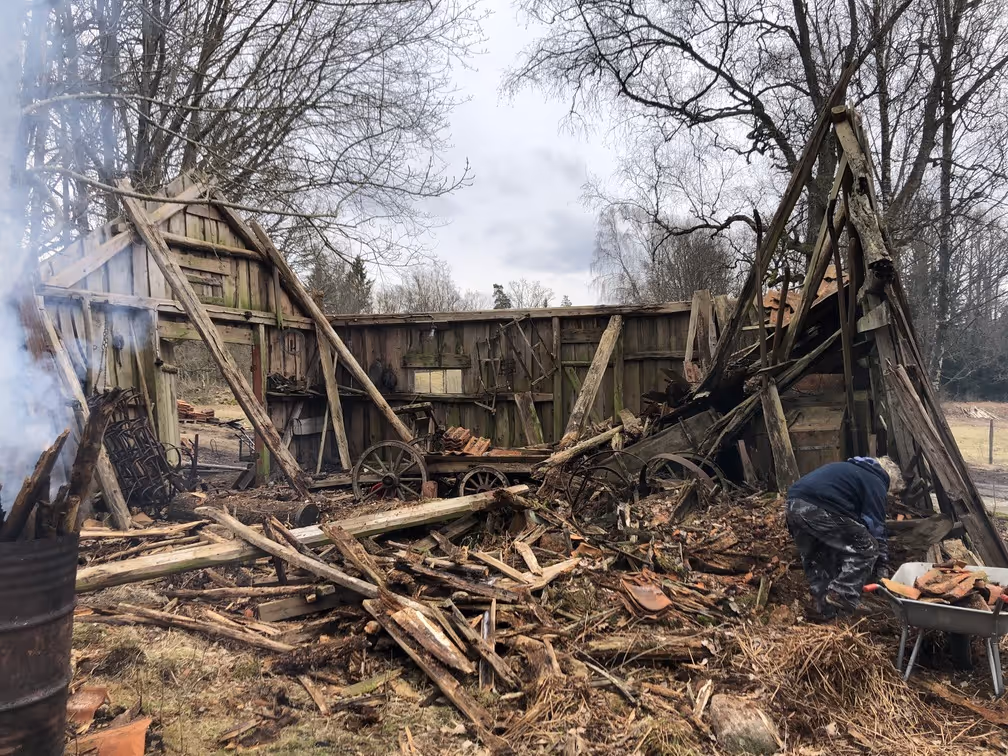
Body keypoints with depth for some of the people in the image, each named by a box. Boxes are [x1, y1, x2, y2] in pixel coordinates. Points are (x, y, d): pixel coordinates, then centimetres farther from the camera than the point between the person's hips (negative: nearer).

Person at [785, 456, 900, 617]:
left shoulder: (852, 469, 36)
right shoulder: (875, 483, 11)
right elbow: (876, 528, 8)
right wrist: (882, 567, 17)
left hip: (793, 504, 8)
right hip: (820, 509, -8)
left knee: (814, 558, 25)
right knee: (865, 547, 7)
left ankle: (826, 606, 26)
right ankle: (840, 597, 3)